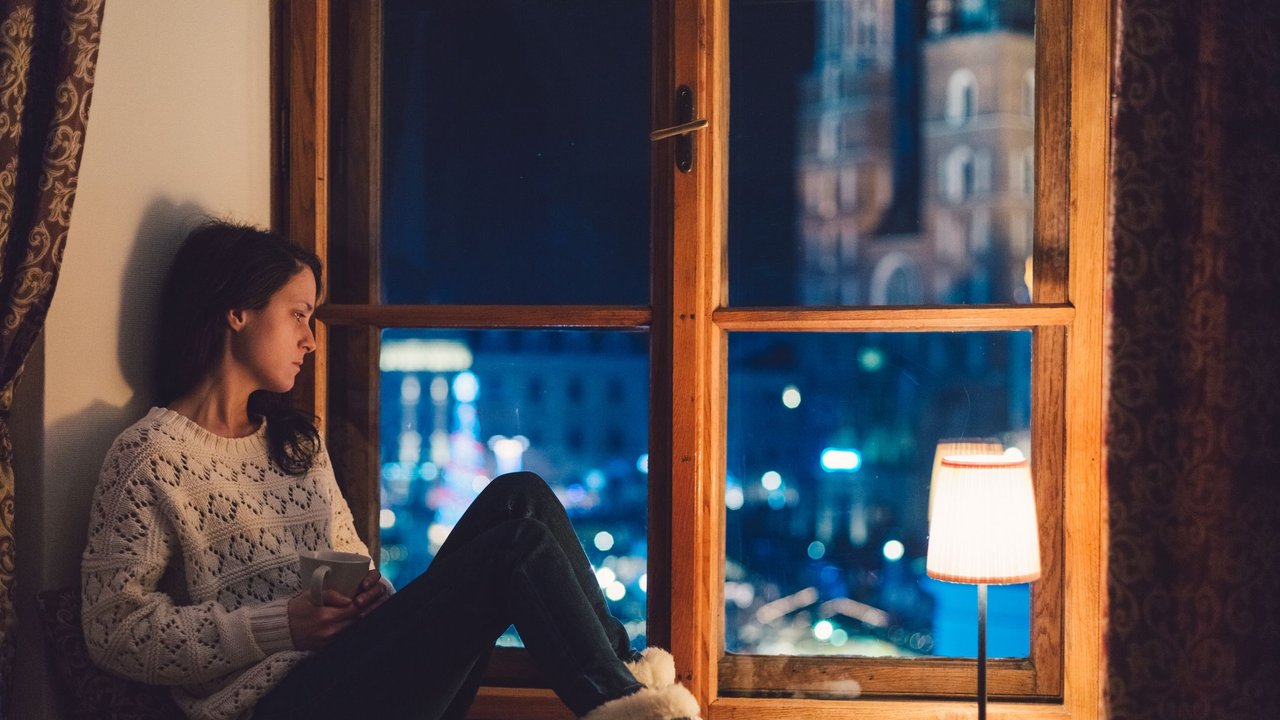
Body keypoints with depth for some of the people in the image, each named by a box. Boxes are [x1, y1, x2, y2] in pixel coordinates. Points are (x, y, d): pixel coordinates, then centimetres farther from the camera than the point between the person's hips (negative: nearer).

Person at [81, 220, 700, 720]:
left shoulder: (296, 439, 21)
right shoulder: (150, 454, -4)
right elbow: (116, 631, -9)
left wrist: (373, 597, 0)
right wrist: (280, 625, -15)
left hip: (353, 663, 8)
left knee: (518, 497, -9)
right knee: (515, 548, -20)